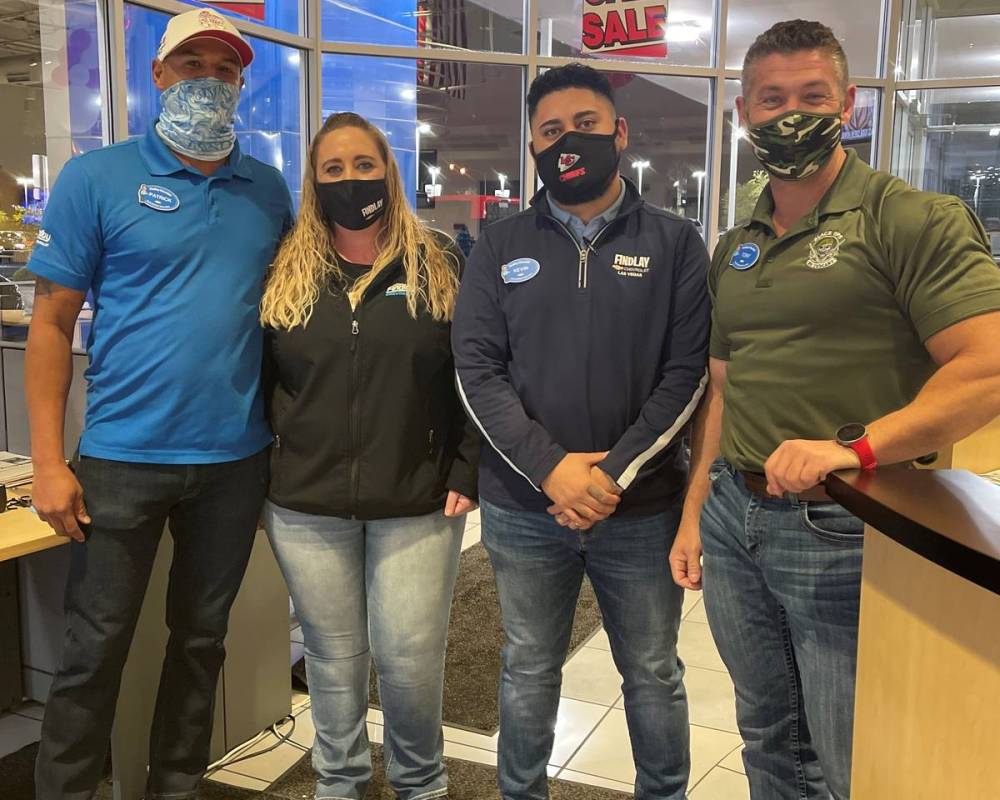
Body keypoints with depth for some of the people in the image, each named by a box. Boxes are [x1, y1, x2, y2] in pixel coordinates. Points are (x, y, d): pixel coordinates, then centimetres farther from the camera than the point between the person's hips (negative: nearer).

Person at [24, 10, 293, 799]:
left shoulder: (268, 189, 6)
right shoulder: (96, 178, -3)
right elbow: (53, 322, -4)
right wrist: (49, 462, -10)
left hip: (237, 457, 3)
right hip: (124, 456, -3)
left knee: (201, 638, 16)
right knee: (94, 649, 6)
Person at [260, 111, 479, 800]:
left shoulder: (439, 265, 1)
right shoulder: (286, 275, 6)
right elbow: (256, 380, 11)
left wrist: (467, 473, -6)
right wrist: (261, 474, 4)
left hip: (417, 506, -2)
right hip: (306, 509, 2)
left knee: (410, 657, 3)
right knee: (333, 657, 13)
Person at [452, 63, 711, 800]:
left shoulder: (674, 243, 1)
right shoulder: (501, 247, 4)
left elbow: (689, 371, -6)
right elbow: (476, 369, -3)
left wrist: (614, 472, -15)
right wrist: (550, 468, -15)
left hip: (643, 508, -1)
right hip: (523, 509, 1)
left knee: (653, 673, 15)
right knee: (529, 670, 16)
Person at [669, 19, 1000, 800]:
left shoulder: (912, 221, -9)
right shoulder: (735, 249, 13)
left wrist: (852, 449, -28)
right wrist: (693, 514, 14)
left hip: (843, 532, -6)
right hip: (731, 519, 6)